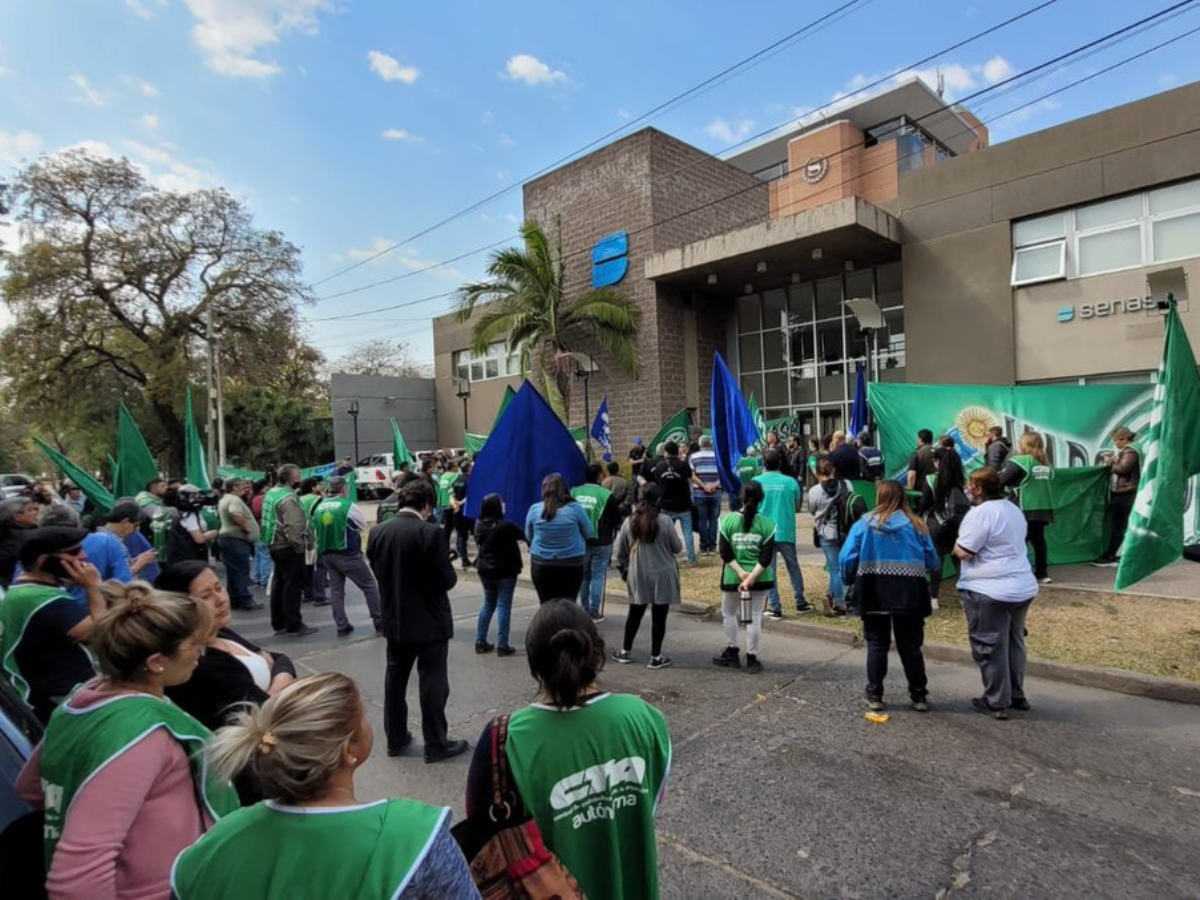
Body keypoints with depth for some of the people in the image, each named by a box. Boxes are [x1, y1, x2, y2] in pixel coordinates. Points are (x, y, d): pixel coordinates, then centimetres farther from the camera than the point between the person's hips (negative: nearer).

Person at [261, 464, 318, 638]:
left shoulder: (271, 493, 12)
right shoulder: (288, 497, -19)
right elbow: (293, 526, -27)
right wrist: (300, 546, -18)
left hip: (276, 545, 10)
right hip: (289, 547, -10)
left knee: (279, 584, 16)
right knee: (293, 586, -3)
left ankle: (279, 624, 24)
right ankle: (293, 626, 2)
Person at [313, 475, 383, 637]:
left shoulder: (319, 507, 4)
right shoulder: (348, 505, -12)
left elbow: (316, 529, 12)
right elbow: (363, 526, -1)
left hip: (326, 555, 6)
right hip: (348, 554, -6)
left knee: (336, 590, 12)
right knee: (370, 585, 5)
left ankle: (342, 626, 12)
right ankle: (379, 622, 6)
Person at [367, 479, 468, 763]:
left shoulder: (377, 533, -3)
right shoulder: (430, 533, -21)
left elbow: (378, 573, 6)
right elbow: (448, 579, -18)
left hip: (394, 620, 6)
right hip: (430, 621, -5)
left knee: (395, 680, 18)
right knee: (433, 683, 5)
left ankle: (395, 739, 30)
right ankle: (436, 744, 15)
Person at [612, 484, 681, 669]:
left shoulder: (630, 521, -3)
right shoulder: (665, 520, -12)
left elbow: (620, 550, 4)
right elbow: (677, 547, -2)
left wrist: (623, 569, 19)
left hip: (638, 575, 3)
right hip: (662, 575, -3)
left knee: (635, 613, 17)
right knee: (659, 616, 6)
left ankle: (626, 652, 28)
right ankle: (656, 657, 15)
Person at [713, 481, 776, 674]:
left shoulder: (728, 520, -9)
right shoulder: (767, 524, -7)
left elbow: (726, 553, -11)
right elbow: (766, 557, -12)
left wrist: (741, 573, -10)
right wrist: (751, 577, -14)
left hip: (732, 576, 0)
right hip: (760, 578, 1)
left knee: (728, 613, 19)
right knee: (755, 616, 10)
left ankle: (732, 652, 27)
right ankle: (752, 658, 15)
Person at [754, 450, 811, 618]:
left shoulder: (756, 481, -6)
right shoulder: (790, 481, -5)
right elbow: (797, 507, 5)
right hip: (786, 532, 1)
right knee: (793, 567, 18)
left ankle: (774, 607, 8)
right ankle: (800, 602, 27)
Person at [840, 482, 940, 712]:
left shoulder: (864, 524, -4)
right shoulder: (916, 525, -1)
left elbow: (846, 559, -9)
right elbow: (932, 563, 1)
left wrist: (849, 580, 8)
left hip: (874, 594, -1)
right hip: (909, 595, 1)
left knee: (877, 645, 11)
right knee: (910, 646, 13)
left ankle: (874, 695, 15)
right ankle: (919, 696, 21)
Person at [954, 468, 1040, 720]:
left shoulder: (981, 513, -18)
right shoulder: (1014, 509, 12)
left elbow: (964, 552, -19)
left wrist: (956, 546, 1)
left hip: (990, 591, -9)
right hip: (1023, 587, 9)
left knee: (990, 648, 2)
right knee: (1014, 642, 20)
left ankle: (997, 703, 10)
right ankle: (1016, 695, 31)